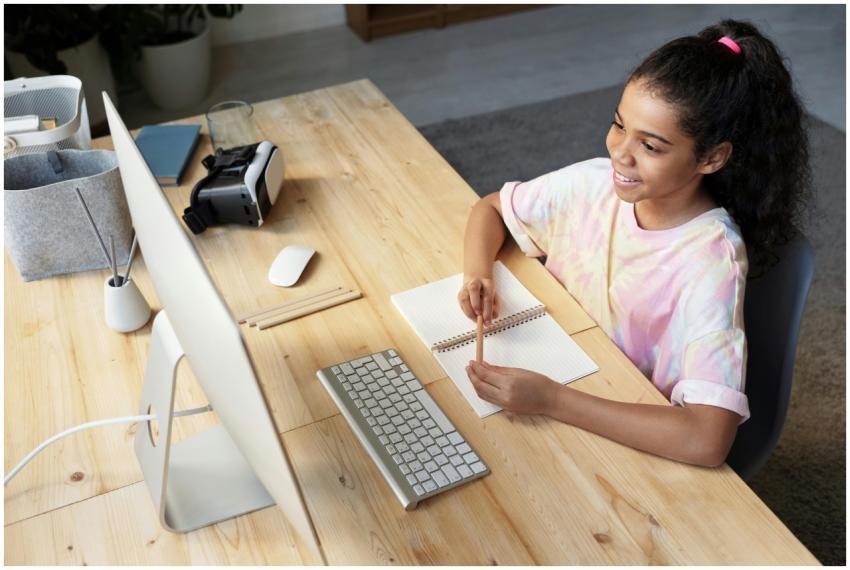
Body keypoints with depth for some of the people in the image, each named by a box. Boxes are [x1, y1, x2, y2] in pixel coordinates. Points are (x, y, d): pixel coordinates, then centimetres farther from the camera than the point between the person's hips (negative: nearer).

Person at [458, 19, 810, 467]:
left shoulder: (711, 262, -27)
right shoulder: (595, 182, -12)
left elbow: (707, 441, -35)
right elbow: (490, 208, 4)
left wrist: (551, 399, -37)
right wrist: (478, 275, -17)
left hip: (632, 442, -5)